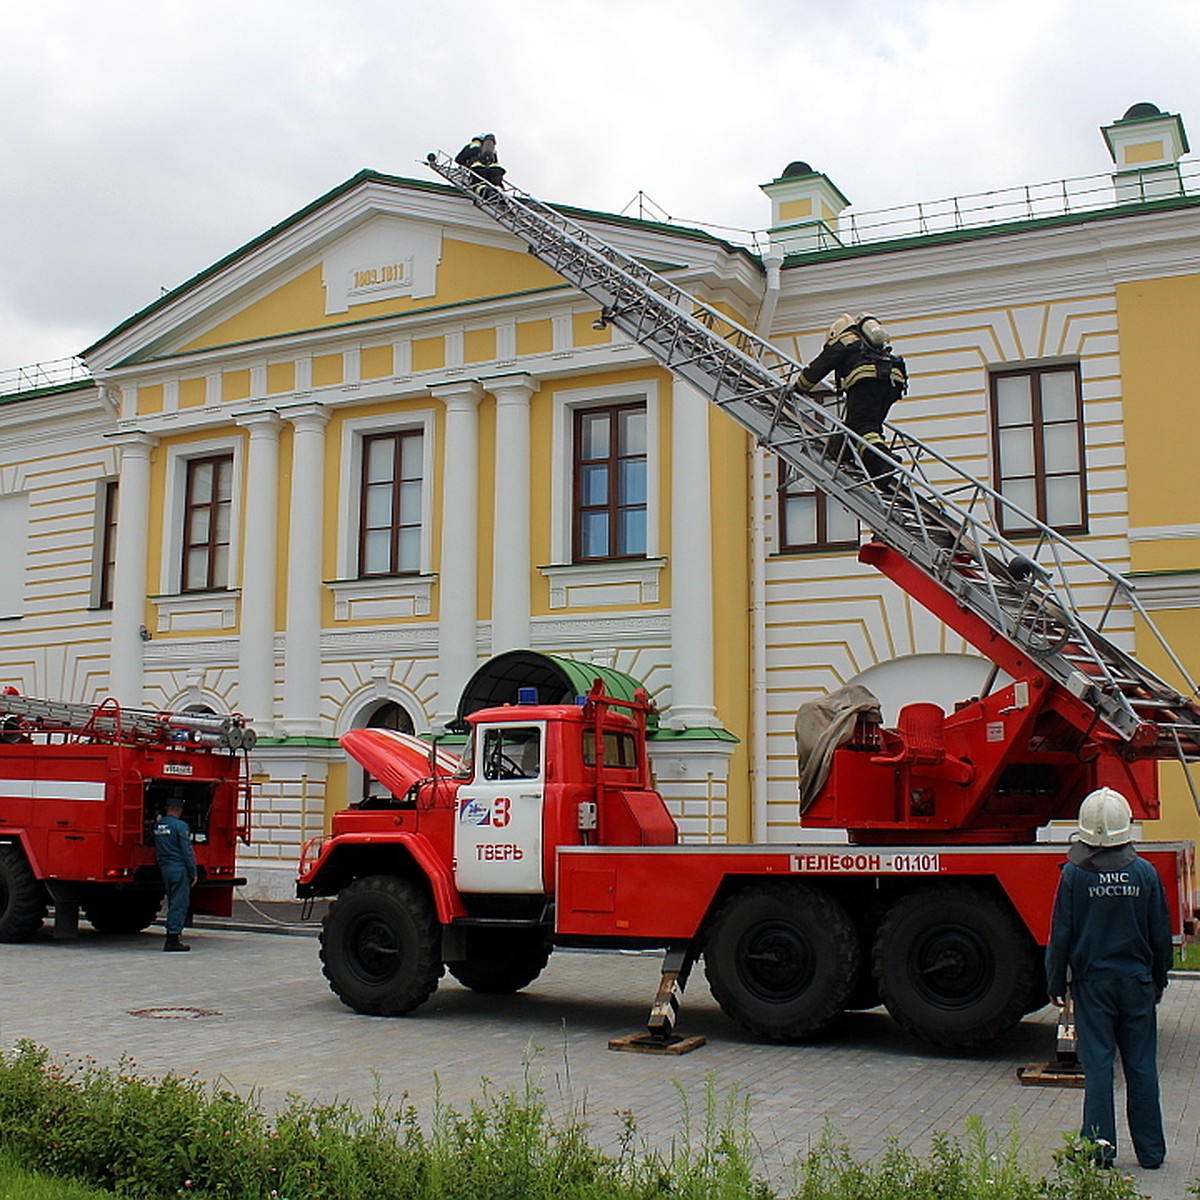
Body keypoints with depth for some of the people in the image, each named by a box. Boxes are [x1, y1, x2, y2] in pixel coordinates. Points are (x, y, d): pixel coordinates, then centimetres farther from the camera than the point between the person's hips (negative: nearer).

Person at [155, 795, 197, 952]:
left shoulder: (157, 825, 9)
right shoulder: (180, 826, -11)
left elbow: (157, 849, 16)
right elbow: (187, 851, -11)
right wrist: (193, 872, -7)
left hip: (164, 868, 7)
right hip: (179, 868, -7)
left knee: (173, 903, 14)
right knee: (180, 903, -3)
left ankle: (172, 938, 16)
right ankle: (173, 939, -6)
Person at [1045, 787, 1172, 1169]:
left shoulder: (1074, 874, -9)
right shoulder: (1145, 873, -4)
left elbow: (1060, 935, -4)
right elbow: (1161, 934, 4)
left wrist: (1056, 984, 6)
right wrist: (1158, 980, 18)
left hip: (1093, 983, -2)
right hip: (1137, 982, 2)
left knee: (1097, 1065, 3)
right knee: (1141, 1065, 8)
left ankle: (1100, 1147, 6)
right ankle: (1150, 1150, 15)